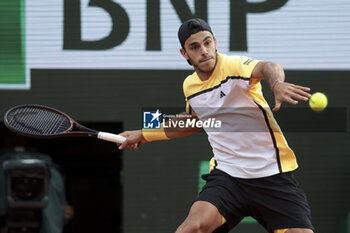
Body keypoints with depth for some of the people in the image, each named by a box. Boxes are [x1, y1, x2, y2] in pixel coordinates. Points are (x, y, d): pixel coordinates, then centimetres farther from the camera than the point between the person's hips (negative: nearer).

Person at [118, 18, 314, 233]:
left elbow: (266, 68, -35)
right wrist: (144, 135, 34)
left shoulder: (233, 65, -12)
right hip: (227, 174, 3)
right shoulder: (190, 86, 9)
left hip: (273, 175, -3)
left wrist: (277, 84, -59)